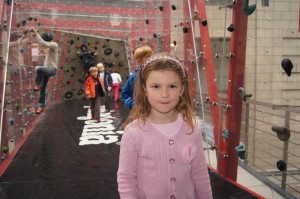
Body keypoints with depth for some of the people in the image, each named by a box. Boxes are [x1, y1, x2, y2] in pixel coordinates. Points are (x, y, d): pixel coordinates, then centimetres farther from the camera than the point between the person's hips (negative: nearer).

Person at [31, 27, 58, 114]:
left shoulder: (54, 44, -13)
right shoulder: (50, 46, 18)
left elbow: (43, 43, -26)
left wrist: (36, 33, -23)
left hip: (52, 69, -10)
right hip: (46, 69, 10)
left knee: (38, 68, -38)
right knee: (42, 89, 9)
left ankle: (37, 85, -15)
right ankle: (41, 106, 18)